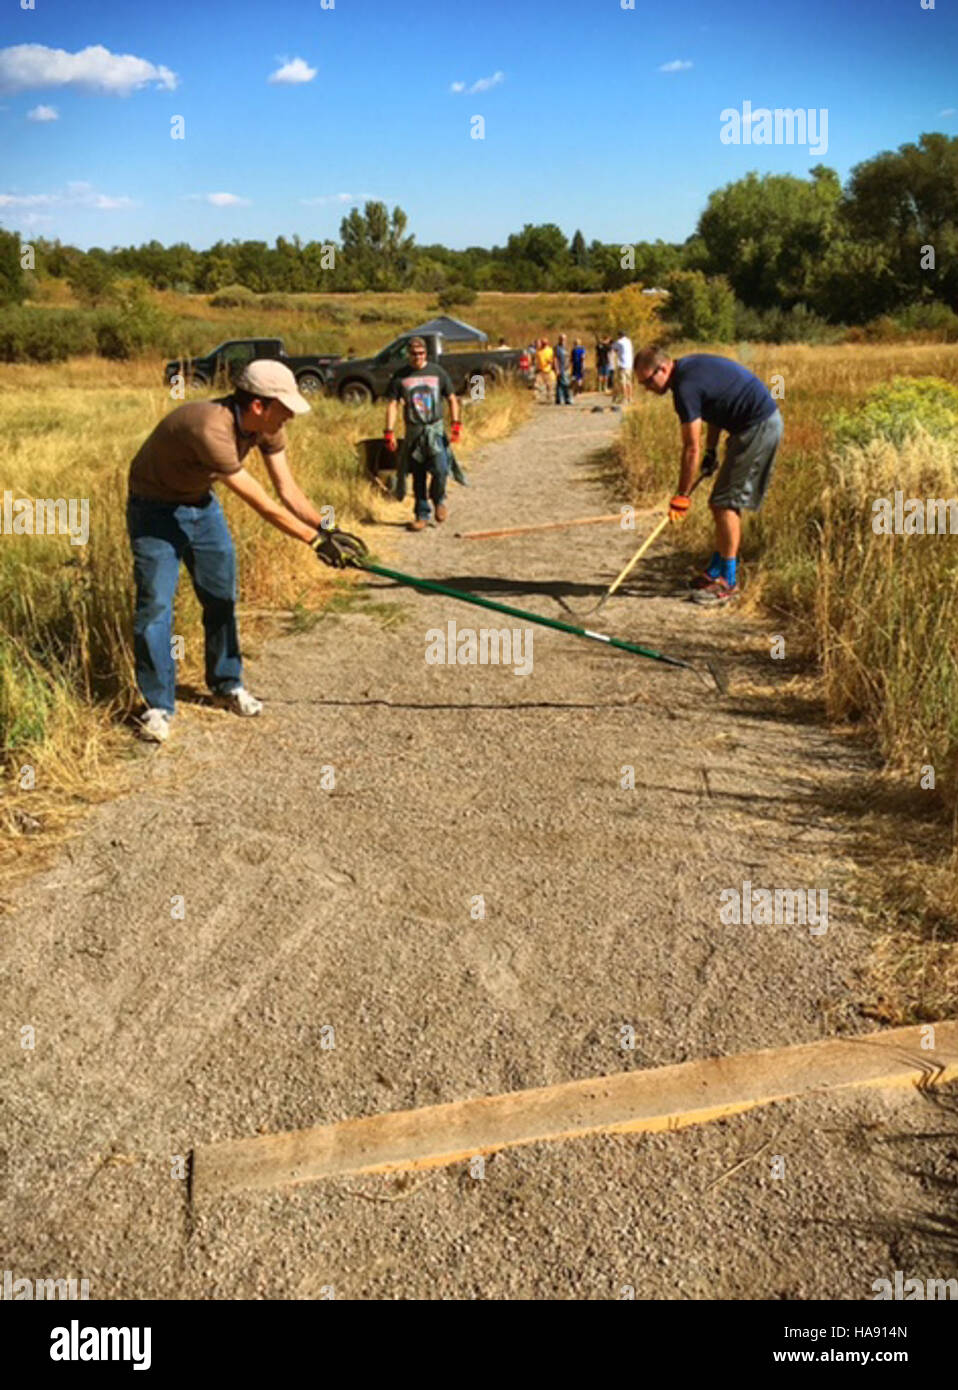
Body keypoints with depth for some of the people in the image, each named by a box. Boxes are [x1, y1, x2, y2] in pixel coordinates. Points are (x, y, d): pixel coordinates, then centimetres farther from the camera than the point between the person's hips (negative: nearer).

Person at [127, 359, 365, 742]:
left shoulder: (266, 426, -14)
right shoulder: (212, 428, -39)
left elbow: (288, 489, -8)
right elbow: (263, 505, -34)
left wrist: (325, 530, -21)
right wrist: (315, 539, -29)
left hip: (201, 503, 8)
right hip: (155, 509, -8)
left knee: (222, 597, 10)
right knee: (155, 603, -10)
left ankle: (227, 685, 27)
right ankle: (158, 705, 1)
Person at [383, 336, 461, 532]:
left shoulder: (437, 372, 5)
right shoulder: (400, 376, 3)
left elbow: (451, 399, 11)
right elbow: (392, 404, 3)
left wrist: (456, 424, 2)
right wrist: (389, 432, -5)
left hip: (435, 428, -1)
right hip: (413, 431, 1)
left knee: (440, 470, -17)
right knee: (418, 476, 4)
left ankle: (439, 499, 11)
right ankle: (422, 515, 15)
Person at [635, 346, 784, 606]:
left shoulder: (686, 386, -20)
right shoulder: (690, 366, 9)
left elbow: (691, 449, -18)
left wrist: (681, 496, -12)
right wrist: (711, 451, 17)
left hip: (759, 427, -10)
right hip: (765, 421, 10)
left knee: (726, 502, -8)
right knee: (722, 502, 13)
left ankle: (728, 581, -2)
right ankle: (716, 571, 21)